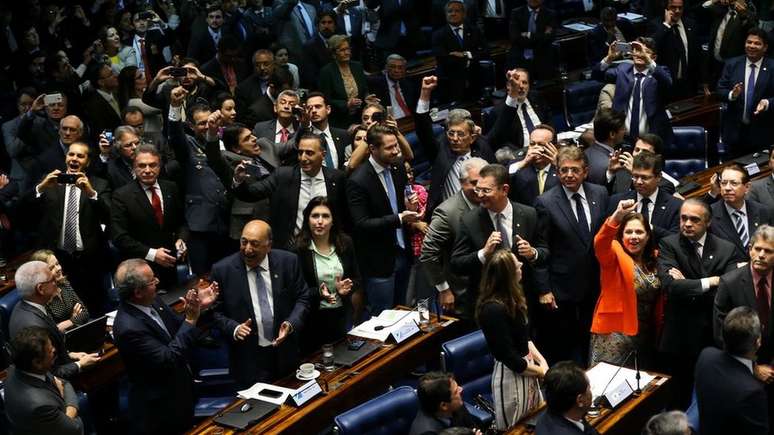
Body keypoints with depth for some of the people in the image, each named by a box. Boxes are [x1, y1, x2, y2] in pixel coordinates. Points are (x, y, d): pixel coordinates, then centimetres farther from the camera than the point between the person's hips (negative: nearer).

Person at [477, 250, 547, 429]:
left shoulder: (510, 299, -1)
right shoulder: (494, 310, -27)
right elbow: (509, 357, -22)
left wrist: (541, 361, -4)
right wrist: (541, 371, -9)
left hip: (526, 367, 8)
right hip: (511, 375, -8)